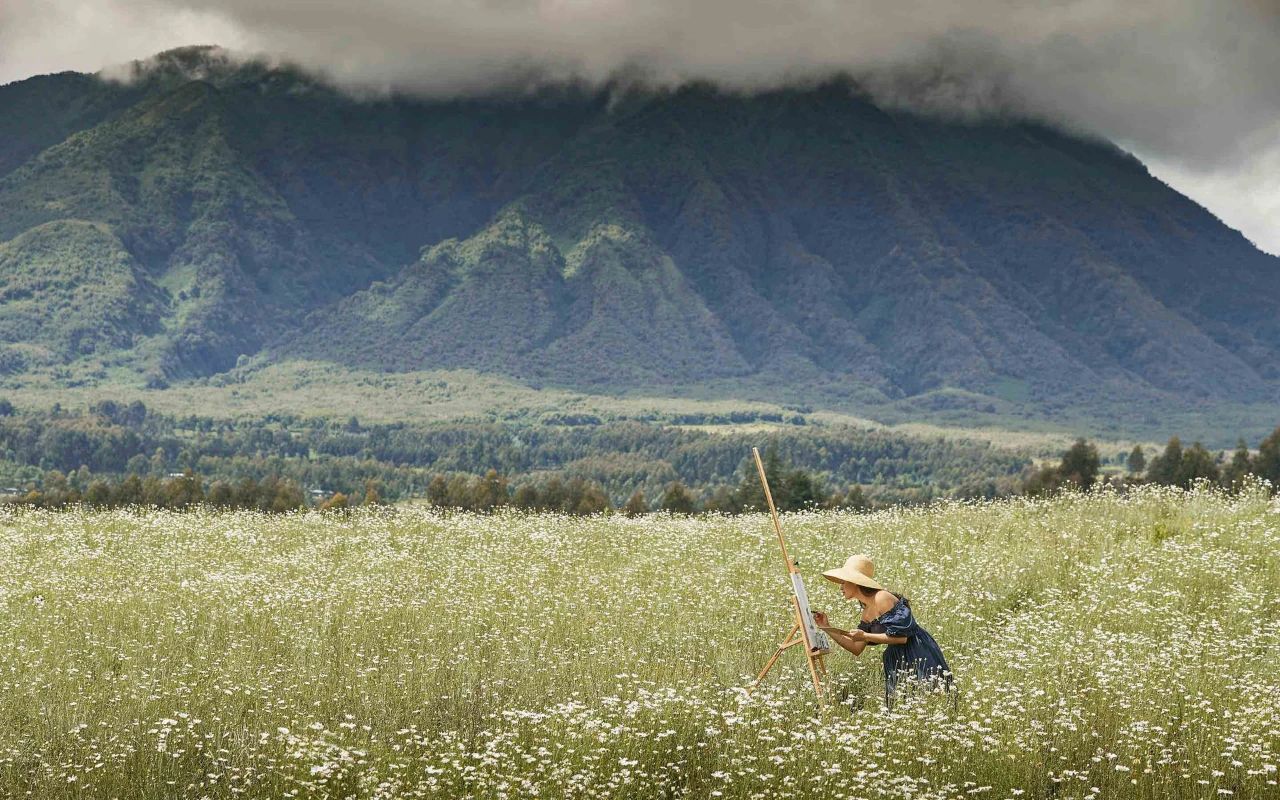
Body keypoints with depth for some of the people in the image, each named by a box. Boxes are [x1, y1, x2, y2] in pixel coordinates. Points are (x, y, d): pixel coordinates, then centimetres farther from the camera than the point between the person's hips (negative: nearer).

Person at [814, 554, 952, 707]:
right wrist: (827, 628, 8)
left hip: (919, 658, -10)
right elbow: (856, 649, 12)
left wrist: (865, 636, -18)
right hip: (897, 662, 10)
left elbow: (901, 636, -21)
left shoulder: (882, 598, -17)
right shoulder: (867, 612, 11)